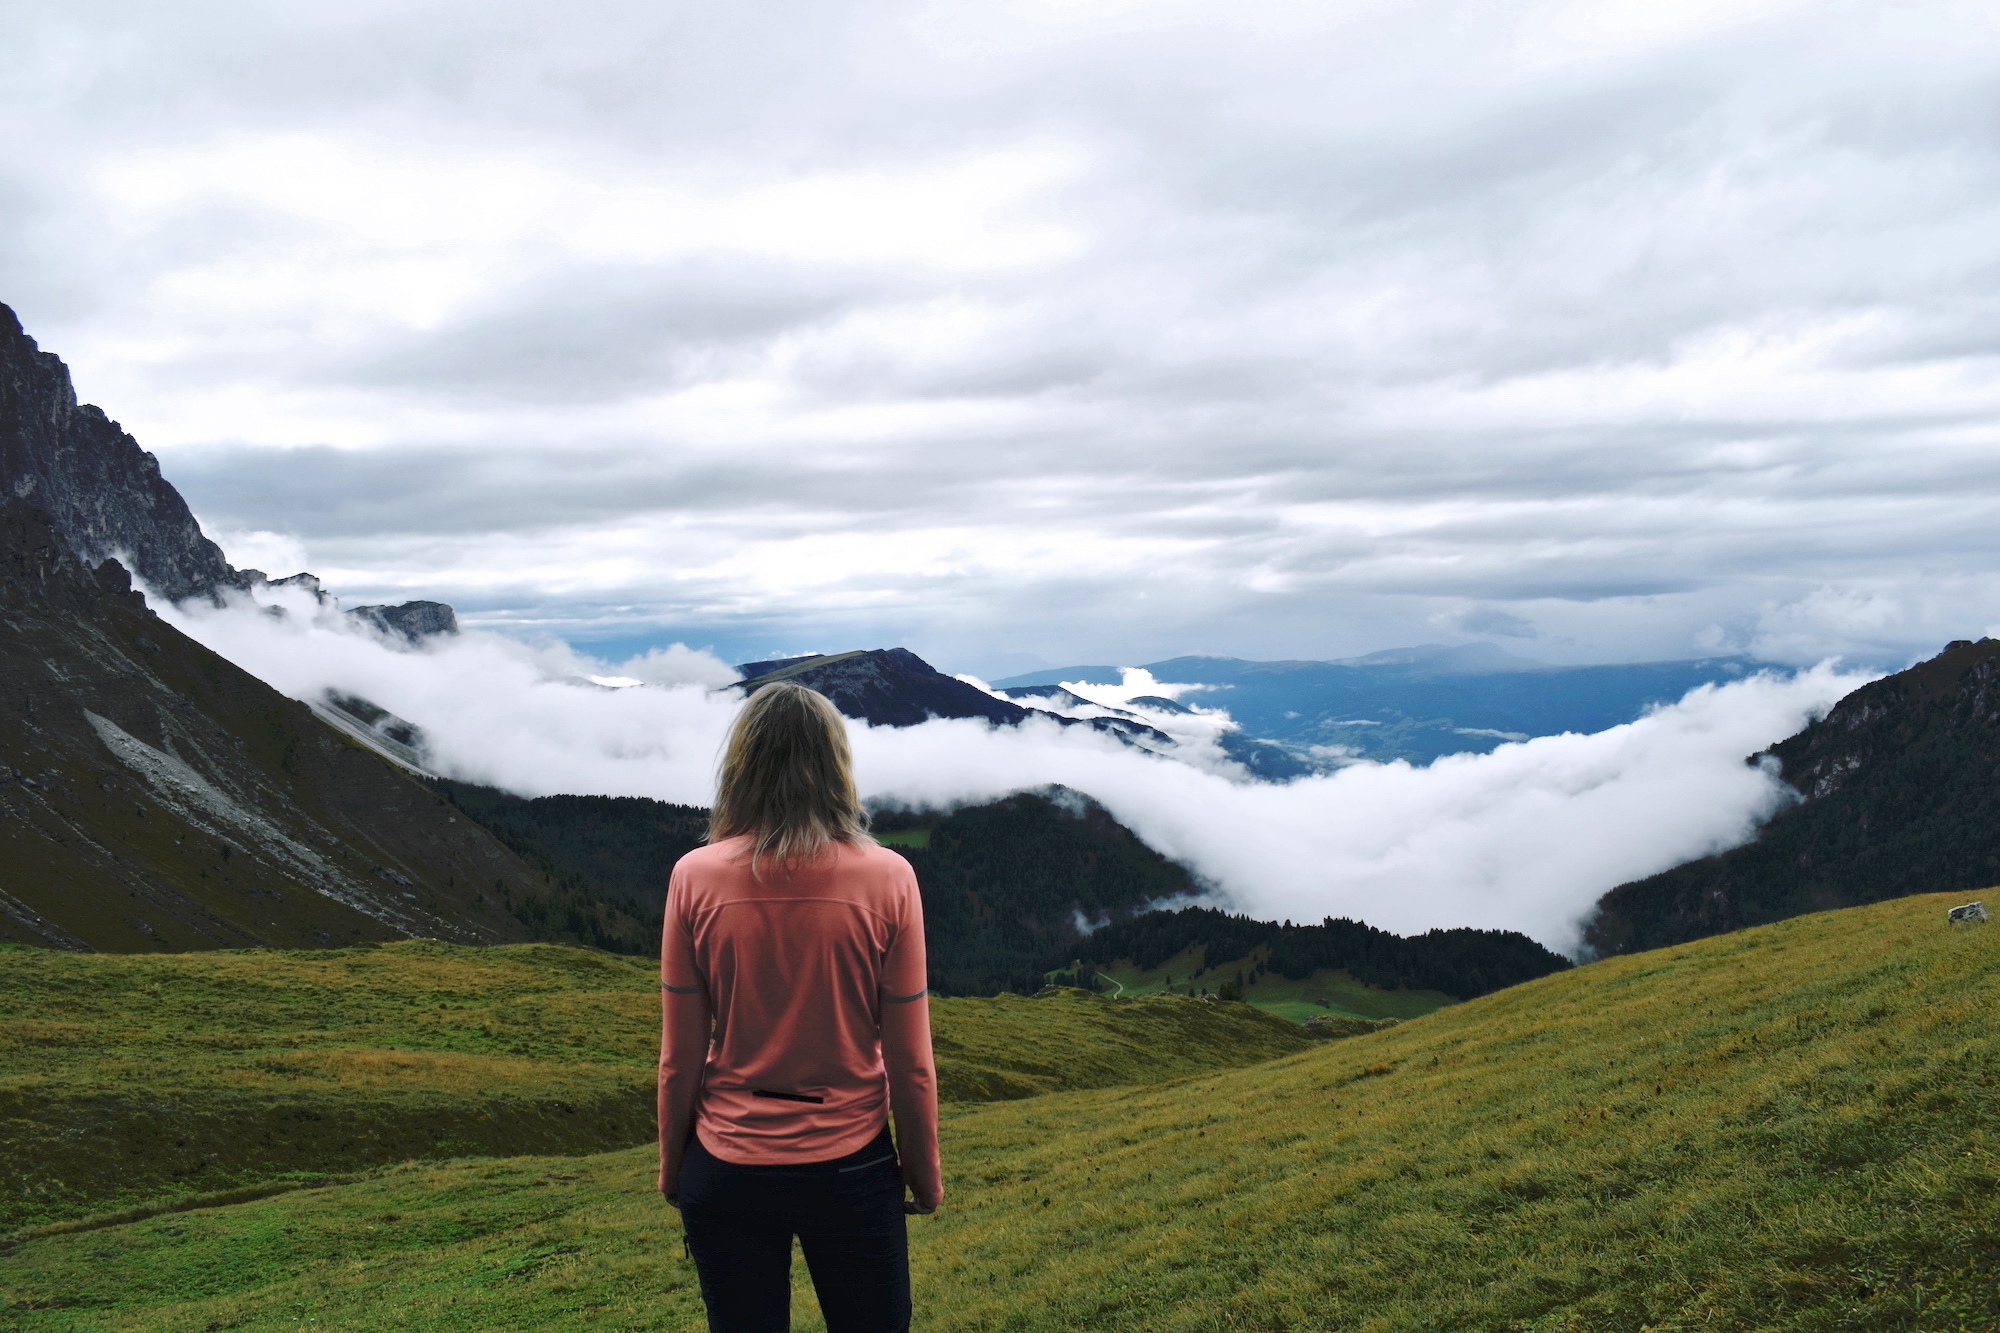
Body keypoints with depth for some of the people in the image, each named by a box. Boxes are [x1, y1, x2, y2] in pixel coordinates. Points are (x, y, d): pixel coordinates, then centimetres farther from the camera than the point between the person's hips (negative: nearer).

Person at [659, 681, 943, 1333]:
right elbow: (910, 1061, -7)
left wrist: (671, 1164, 12)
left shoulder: (696, 876, -11)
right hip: (852, 1165, -1)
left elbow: (679, 1058, -5)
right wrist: (925, 1173, 8)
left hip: (727, 1170, 1)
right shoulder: (886, 877, -13)